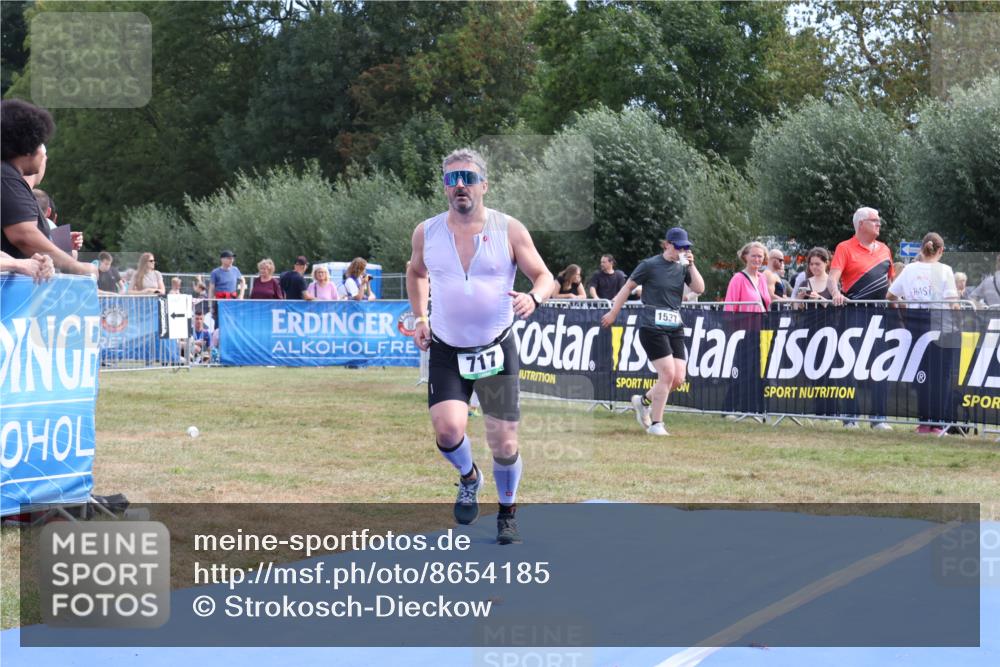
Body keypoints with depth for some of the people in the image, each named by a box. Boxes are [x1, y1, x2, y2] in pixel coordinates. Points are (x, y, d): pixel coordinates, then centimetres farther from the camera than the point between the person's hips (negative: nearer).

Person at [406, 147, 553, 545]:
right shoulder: (426, 233, 2)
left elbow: (544, 276, -1)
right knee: (448, 429, -19)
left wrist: (533, 297, -24)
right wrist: (420, 318, 10)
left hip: (496, 350, -1)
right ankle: (468, 477, 16)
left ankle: (507, 515, 25)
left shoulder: (509, 230, -6)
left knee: (504, 443, -1)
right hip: (446, 352, 1)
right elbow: (416, 272, 22)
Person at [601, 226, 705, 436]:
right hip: (652, 327, -6)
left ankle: (643, 401, 24)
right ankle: (656, 424, -3)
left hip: (675, 328, 6)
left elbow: (699, 288, 0)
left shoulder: (683, 267, 10)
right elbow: (628, 287, 3)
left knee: (678, 378, -2)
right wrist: (613, 313, 7)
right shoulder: (650, 265, -5)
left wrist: (691, 265, -8)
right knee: (668, 373, -14)